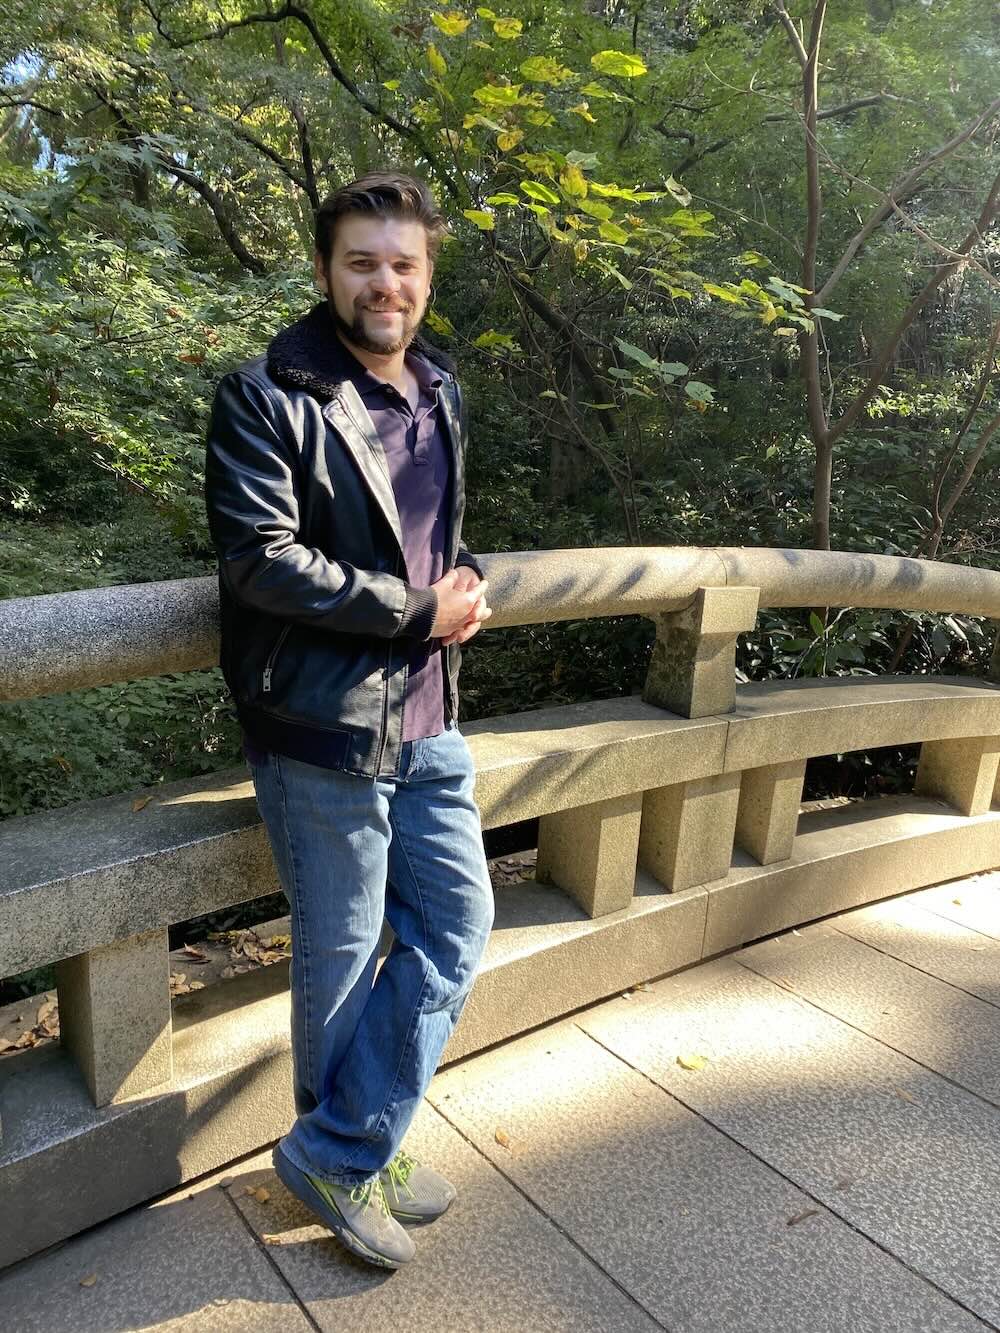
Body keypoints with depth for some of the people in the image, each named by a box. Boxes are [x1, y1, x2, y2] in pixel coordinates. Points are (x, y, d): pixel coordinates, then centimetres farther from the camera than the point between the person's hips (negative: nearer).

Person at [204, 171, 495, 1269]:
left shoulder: (438, 393, 14)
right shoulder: (266, 396, -9)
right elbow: (262, 557, -19)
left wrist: (462, 582, 2)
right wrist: (419, 611, -15)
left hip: (427, 722, 8)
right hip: (323, 726, -7)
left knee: (456, 927, 10)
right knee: (342, 955, 7)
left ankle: (343, 1152, 26)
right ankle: (338, 1156, 31)